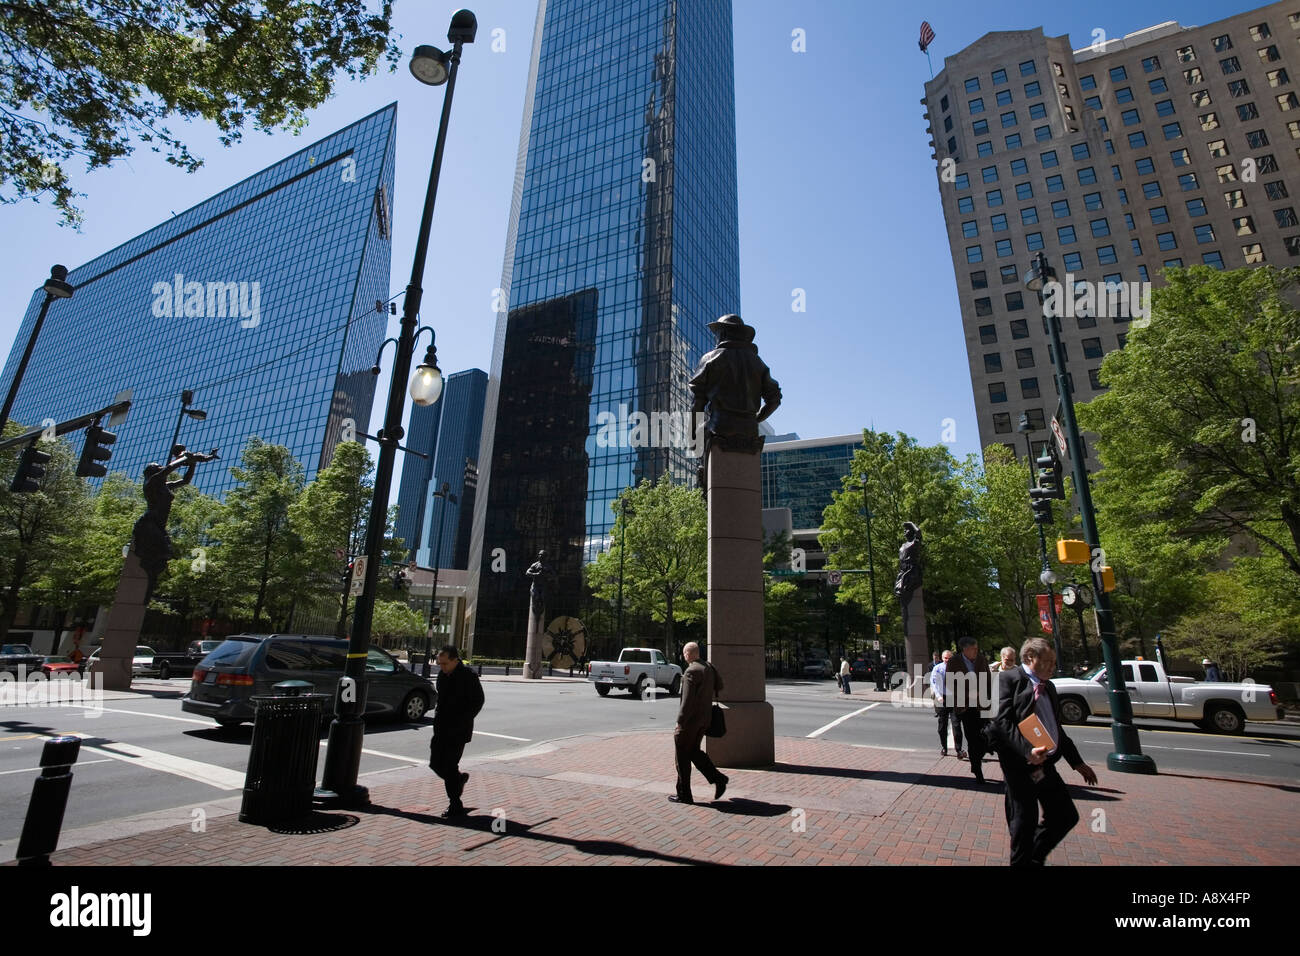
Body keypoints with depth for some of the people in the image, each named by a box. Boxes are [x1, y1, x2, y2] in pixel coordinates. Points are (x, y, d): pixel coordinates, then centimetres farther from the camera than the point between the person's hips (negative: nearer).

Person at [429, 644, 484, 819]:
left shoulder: (468, 677, -15)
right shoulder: (442, 675, 5)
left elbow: (478, 701, -11)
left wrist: (462, 721, -15)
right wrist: (438, 718, 8)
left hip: (458, 730, -7)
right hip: (441, 728, 7)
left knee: (449, 765, -5)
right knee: (435, 763, 9)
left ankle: (455, 806, 10)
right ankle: (459, 779, 35)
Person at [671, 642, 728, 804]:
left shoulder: (691, 672, -20)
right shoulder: (709, 668, 6)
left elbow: (687, 701, -22)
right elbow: (719, 686, 17)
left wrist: (680, 722, -17)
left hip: (691, 719, -8)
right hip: (705, 717, 8)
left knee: (683, 757, 5)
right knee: (694, 751, 21)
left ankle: (684, 795, 14)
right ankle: (718, 779, 12)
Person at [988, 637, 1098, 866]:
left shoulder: (1049, 688, 18)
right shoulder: (1008, 679, -10)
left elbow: (1057, 729, 26)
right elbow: (1001, 722, -20)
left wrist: (1078, 763, 25)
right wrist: (1027, 750, -29)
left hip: (1046, 765, 8)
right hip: (1020, 766, -8)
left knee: (1066, 817, 13)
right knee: (1024, 823, 1)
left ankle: (1035, 857, 32)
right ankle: (1022, 862, 24)